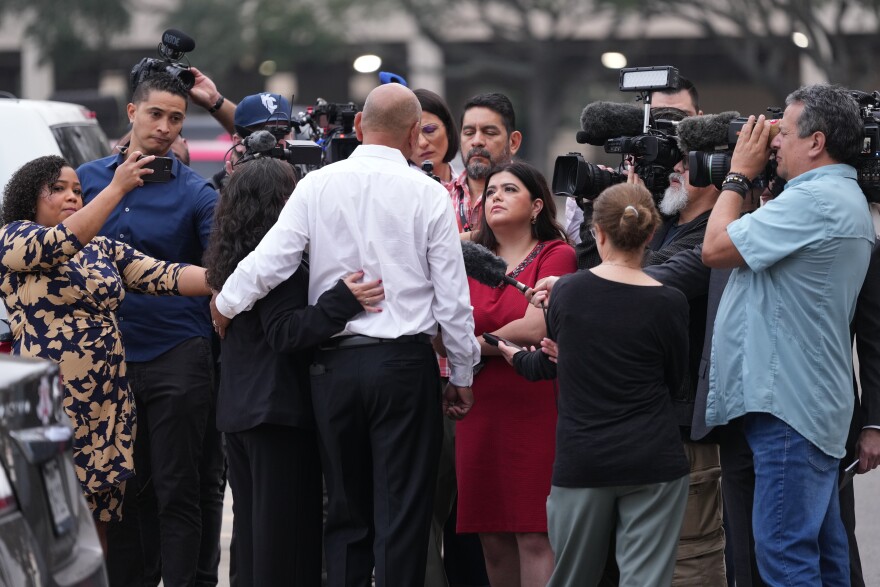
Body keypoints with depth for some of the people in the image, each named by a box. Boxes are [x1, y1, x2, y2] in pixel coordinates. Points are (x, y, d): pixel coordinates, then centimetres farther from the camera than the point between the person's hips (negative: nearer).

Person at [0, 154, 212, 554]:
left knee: (97, 519, 7)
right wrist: (117, 188, -23)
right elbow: (63, 242, -20)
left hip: (108, 401, 6)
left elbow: (164, 276, 5)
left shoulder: (103, 249, 16)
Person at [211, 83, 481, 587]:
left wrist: (224, 305, 14)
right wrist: (463, 376, 8)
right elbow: (453, 297, -3)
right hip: (405, 362, -2)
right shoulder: (428, 194, -4)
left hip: (334, 365, 2)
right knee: (403, 511, 0)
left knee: (346, 509, 12)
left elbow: (266, 264, -5)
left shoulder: (317, 187, -1)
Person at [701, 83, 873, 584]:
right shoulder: (846, 200, 19)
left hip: (789, 409, -11)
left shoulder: (813, 201, -17)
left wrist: (739, 174, -1)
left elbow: (716, 248, -14)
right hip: (817, 404, 11)